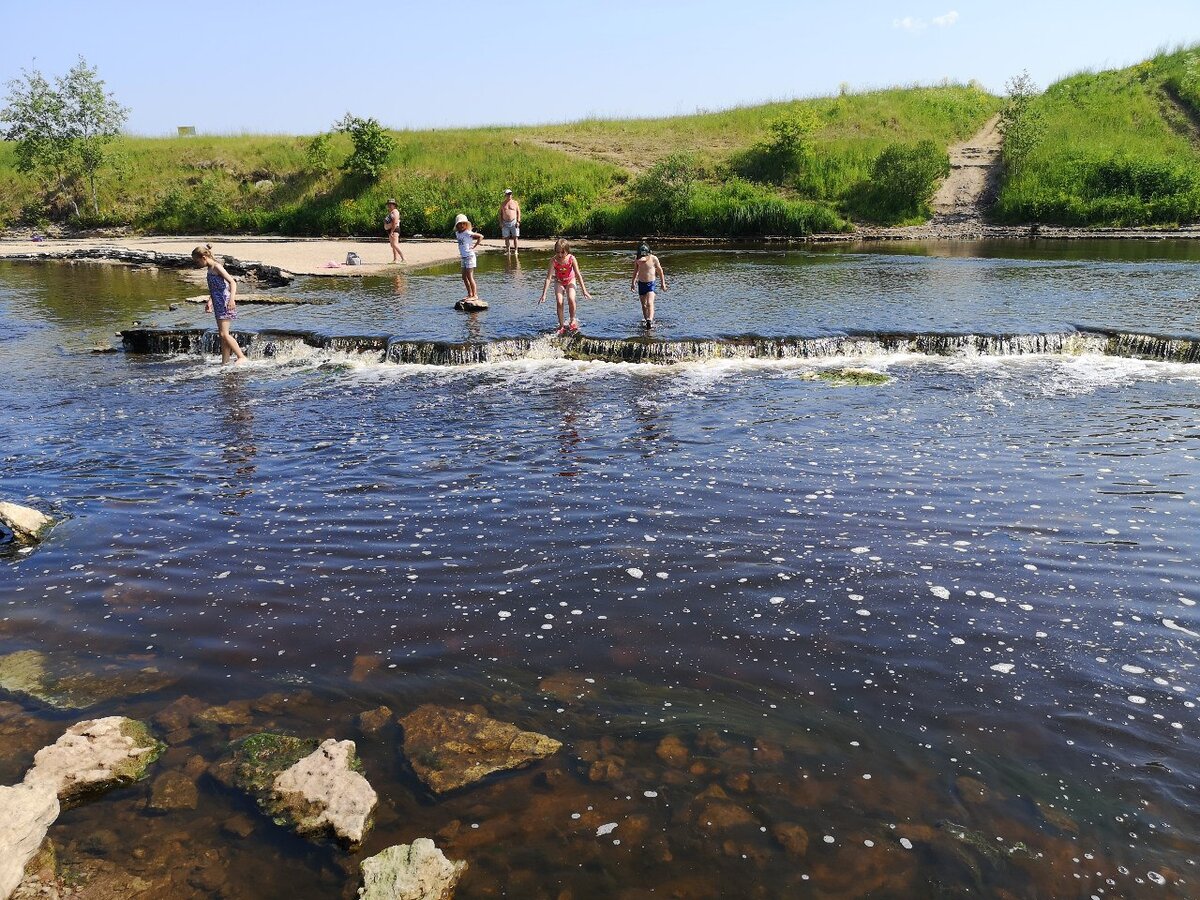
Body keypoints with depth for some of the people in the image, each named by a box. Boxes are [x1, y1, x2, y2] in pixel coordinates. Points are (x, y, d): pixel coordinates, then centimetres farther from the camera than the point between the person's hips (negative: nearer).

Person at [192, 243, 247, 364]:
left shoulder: (217, 267, -12)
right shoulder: (210, 268, 15)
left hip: (225, 303, -10)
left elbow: (232, 282, -21)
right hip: (218, 304, 10)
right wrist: (210, 301, 34)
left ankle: (241, 356, -8)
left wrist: (232, 298, -32)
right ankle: (225, 362, 12)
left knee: (223, 334, -13)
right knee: (222, 335, 9)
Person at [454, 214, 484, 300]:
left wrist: (474, 246, -14)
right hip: (464, 257, 9)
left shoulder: (468, 233, -13)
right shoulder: (457, 233, 9)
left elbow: (481, 236, -16)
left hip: (470, 256, -9)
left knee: (469, 277, -6)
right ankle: (470, 294, 21)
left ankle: (475, 295, -1)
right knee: (464, 277, 12)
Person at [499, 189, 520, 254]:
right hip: (505, 223, 2)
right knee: (506, 238, 2)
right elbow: (500, 214, 12)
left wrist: (518, 221, -5)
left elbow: (518, 212, 5)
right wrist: (501, 222, 1)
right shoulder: (503, 204, 10)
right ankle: (507, 250, 9)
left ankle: (516, 250, 0)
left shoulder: (515, 203, 6)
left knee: (515, 237, -5)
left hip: (514, 222, -2)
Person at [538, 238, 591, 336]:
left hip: (570, 281, -1)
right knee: (559, 302, -16)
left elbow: (578, 275, -19)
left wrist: (584, 291, -20)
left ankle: (572, 320, 2)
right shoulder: (553, 260, -25)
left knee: (571, 299, -22)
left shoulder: (571, 259, -25)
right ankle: (561, 326, -3)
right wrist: (544, 294, -30)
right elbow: (548, 278, -27)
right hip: (559, 282, 1)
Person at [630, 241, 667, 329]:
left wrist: (663, 283, 4)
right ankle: (645, 320, 25)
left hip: (651, 283, -4)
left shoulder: (653, 258, -14)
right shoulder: (637, 260, -6)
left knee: (649, 303, -21)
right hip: (641, 284, 4)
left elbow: (660, 271, -1)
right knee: (643, 305, 10)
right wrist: (633, 282, 14)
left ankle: (650, 321, -31)